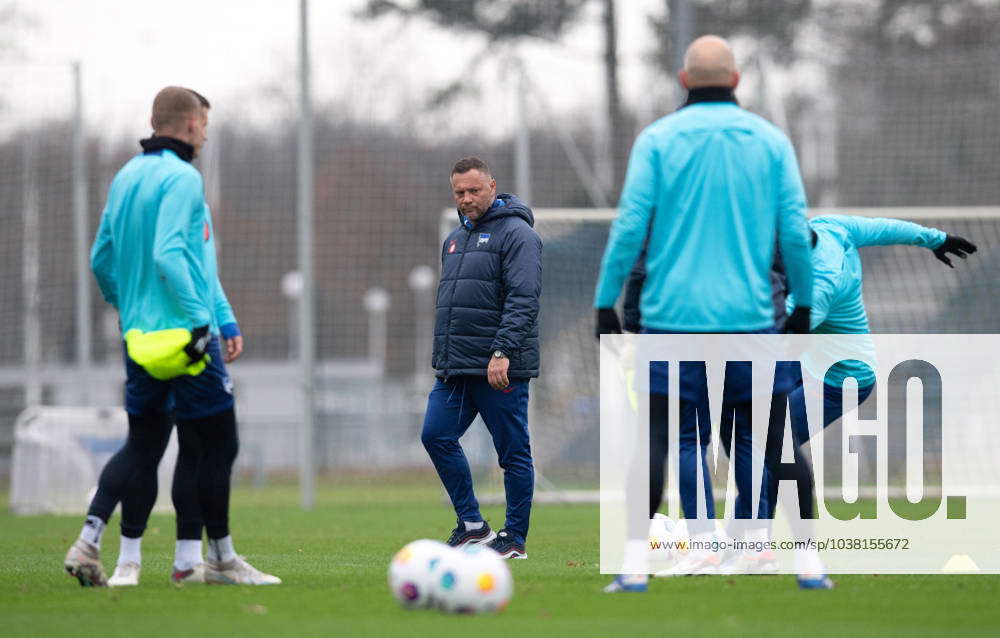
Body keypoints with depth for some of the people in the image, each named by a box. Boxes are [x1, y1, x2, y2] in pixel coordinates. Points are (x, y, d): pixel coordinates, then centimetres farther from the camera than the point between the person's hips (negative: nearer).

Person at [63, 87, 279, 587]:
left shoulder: (125, 178, 14)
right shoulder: (182, 179, -12)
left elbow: (102, 260, 17)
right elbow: (168, 255, -23)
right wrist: (202, 320, -23)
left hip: (140, 336, 8)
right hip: (185, 336, -8)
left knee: (143, 445, 14)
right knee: (213, 443, 2)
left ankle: (89, 541, 3)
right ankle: (218, 559, 7)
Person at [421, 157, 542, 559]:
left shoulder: (516, 234, -8)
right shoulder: (455, 239, 19)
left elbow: (523, 300, -17)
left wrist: (503, 352, -25)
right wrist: (443, 356, 21)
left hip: (499, 370, -8)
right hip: (454, 369, 8)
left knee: (513, 452, -1)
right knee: (436, 436, 0)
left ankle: (515, 538, 5)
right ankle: (471, 524, 10)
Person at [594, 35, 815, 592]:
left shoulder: (658, 139, 0)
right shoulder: (770, 140, 4)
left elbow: (630, 227, -4)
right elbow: (796, 233, 1)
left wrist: (606, 302, 2)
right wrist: (803, 305, 12)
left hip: (673, 313, -1)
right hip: (750, 315, 1)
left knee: (685, 436, 3)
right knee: (753, 436, 12)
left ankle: (702, 542, -8)